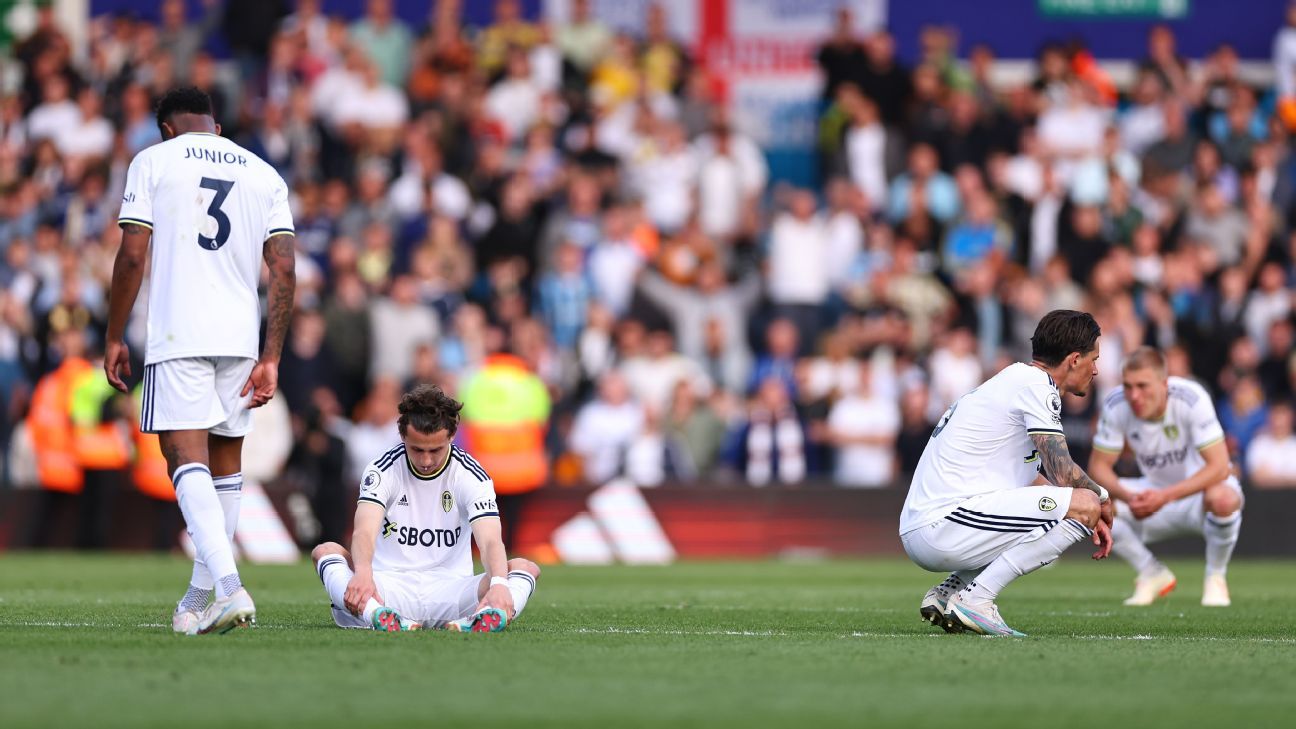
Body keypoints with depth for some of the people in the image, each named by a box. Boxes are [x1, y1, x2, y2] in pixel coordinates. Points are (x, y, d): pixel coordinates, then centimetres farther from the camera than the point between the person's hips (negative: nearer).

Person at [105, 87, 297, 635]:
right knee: (225, 462, 16)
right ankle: (200, 598, 23)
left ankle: (229, 588, -28)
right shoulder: (264, 174, 13)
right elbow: (284, 270, 4)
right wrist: (270, 358, 5)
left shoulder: (152, 162, 3)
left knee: (188, 461, -10)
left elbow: (132, 256, -4)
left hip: (177, 337, -4)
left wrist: (114, 337, 4)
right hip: (240, 339, 4)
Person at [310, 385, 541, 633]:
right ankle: (377, 614, -55)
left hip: (450, 589, 0)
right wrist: (363, 573, -45)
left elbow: (491, 542, -19)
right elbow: (364, 532, -21)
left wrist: (498, 584, -42)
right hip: (390, 584, 0)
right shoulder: (383, 470, -5)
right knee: (326, 550, -26)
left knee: (526, 567, -23)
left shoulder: (472, 476, -4)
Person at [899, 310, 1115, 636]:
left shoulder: (1013, 379, 23)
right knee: (1084, 505, -16)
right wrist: (1102, 499, 7)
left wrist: (1090, 518, 20)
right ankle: (975, 598, -14)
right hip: (943, 527, -10)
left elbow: (1033, 478, 30)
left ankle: (949, 591, 11)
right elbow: (1063, 473, -13)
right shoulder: (1036, 384, -7)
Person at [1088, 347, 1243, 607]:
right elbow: (1099, 465, -11)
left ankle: (1215, 578, -10)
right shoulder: (1116, 405, -16)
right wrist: (1128, 496, -32)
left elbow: (1218, 467, -30)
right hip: (1155, 494, 4)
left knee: (1222, 499, -41)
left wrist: (1166, 496, -41)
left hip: (1200, 490, -4)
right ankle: (1153, 575, 0)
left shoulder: (1192, 399, -28)